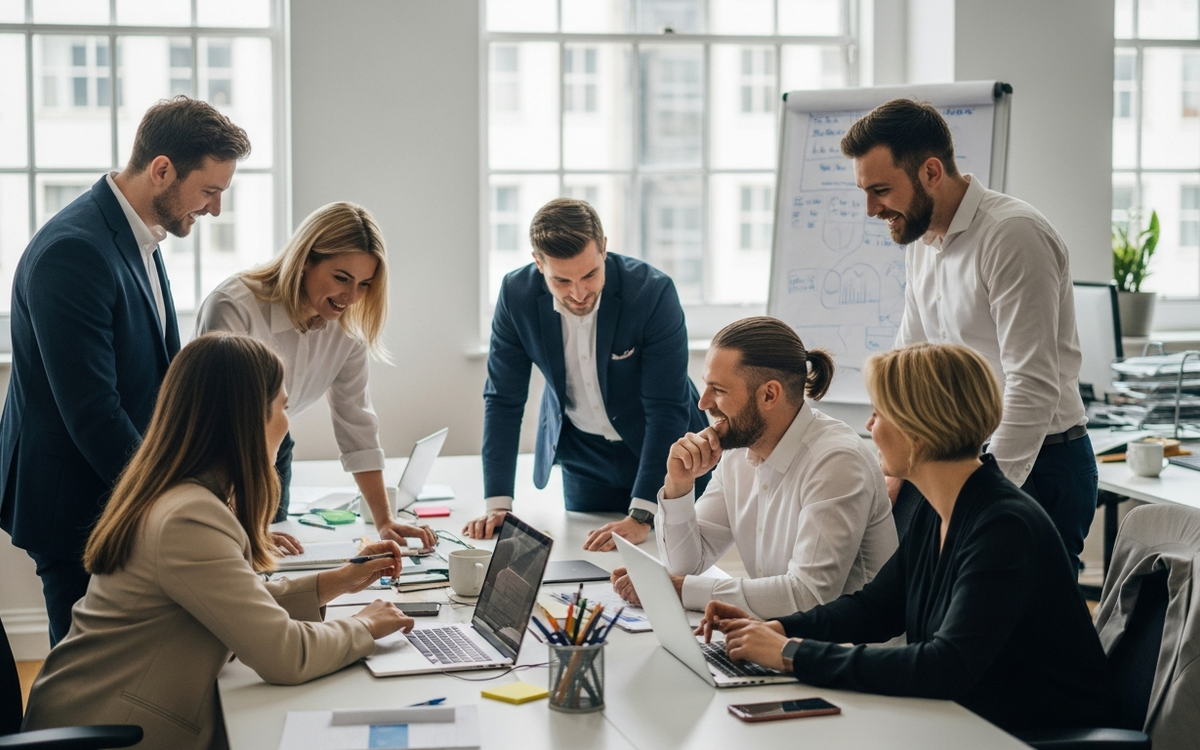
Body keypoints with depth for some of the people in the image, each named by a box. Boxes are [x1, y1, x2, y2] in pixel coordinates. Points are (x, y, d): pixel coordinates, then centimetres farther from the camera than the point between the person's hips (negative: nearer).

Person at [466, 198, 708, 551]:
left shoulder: (653, 291, -29)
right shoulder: (517, 294, -19)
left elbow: (667, 409, -28)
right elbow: (503, 400, -11)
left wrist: (640, 517, -34)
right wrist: (497, 504, -19)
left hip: (663, 452, -2)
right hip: (582, 456, 2)